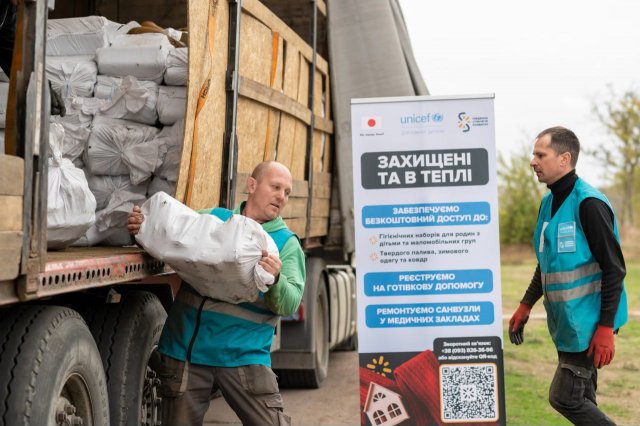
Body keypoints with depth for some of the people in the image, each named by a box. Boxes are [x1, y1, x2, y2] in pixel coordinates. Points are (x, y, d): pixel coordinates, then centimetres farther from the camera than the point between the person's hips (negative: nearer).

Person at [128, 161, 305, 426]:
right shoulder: (212, 218, 10)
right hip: (185, 350, 2)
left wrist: (276, 279, -29)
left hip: (243, 355, -2)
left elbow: (290, 304, -7)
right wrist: (141, 228, -10)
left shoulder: (287, 243, 4)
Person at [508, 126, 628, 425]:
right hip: (567, 322, 8)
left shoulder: (588, 203, -17)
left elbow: (614, 269, -18)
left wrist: (606, 328, -21)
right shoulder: (548, 203, 10)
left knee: (564, 398, -7)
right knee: (580, 399, 13)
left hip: (589, 322, -8)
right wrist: (525, 306, 18)